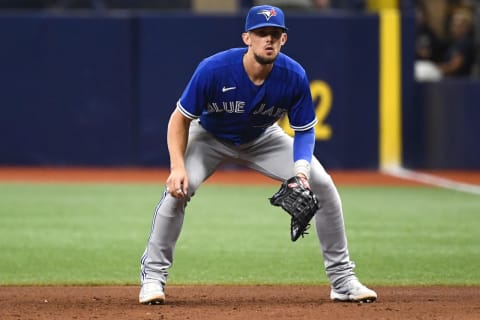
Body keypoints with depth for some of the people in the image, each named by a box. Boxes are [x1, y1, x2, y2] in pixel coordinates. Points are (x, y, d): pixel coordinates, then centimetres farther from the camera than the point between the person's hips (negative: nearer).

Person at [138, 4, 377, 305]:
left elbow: (304, 130, -13)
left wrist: (301, 171, -32)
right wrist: (178, 166, -36)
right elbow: (180, 119, -22)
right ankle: (153, 276, -11)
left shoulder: (295, 76, -27)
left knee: (324, 186, -10)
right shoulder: (214, 69, -34)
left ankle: (343, 280, 3)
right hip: (211, 137, -2)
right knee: (179, 188, -29)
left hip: (263, 139, 2)